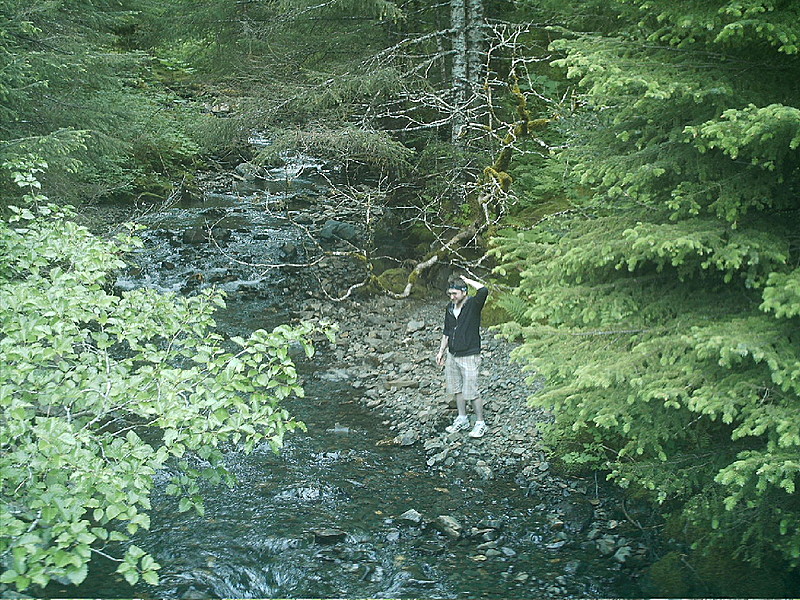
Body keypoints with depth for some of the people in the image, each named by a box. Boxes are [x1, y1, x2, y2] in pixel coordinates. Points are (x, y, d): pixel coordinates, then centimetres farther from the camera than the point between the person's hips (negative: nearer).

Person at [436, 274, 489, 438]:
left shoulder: (473, 304, -13)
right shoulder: (450, 308, 8)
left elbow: (483, 290, -35)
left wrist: (467, 280, -20)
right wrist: (441, 351, 17)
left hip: (469, 356, -7)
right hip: (452, 355, 7)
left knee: (471, 392, -4)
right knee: (456, 389, 15)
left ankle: (480, 424, 9)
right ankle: (462, 420, 29)